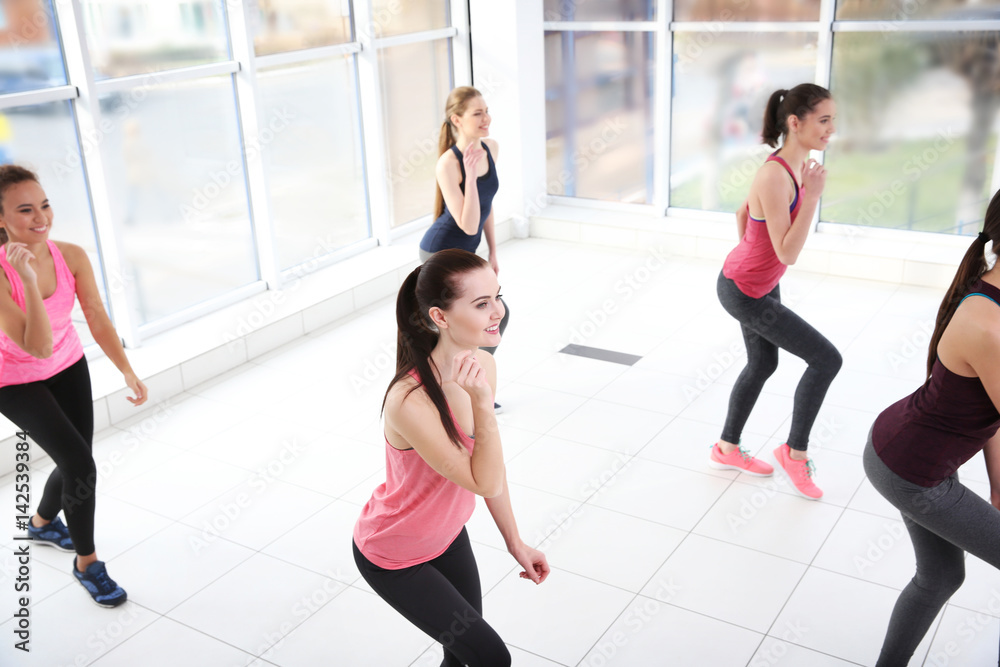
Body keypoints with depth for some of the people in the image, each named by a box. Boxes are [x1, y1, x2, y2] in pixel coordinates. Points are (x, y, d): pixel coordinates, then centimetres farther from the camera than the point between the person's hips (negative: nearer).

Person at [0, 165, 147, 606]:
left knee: (76, 466, 12)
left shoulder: (71, 257, -18)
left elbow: (98, 321, -9)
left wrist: (127, 372, -17)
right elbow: (39, 347, -36)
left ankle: (42, 523, 48)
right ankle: (87, 563, 10)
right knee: (79, 465, -15)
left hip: (69, 368, 5)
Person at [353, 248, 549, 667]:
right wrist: (481, 403, -40)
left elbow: (489, 465, 0)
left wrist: (514, 542, 6)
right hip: (393, 558, -6)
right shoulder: (409, 401, -38)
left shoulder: (482, 365, -14)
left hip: (447, 535, 7)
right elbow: (485, 483, -28)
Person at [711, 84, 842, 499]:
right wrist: (812, 197, -31)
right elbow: (787, 254, -29)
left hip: (760, 281, 10)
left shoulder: (797, 166, -1)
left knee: (762, 365, 21)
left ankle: (726, 450, 38)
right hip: (744, 293, -10)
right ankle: (795, 451, 13)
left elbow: (743, 213, 14)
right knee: (826, 359, -5)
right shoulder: (775, 176, -29)